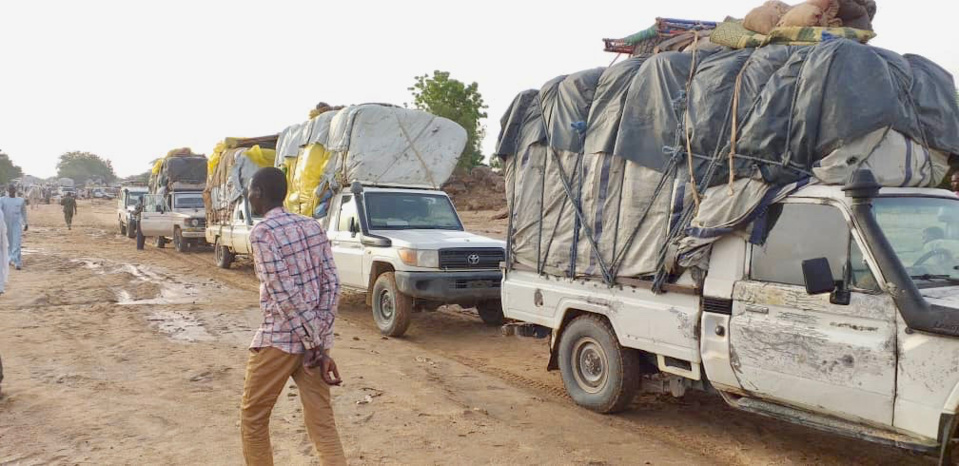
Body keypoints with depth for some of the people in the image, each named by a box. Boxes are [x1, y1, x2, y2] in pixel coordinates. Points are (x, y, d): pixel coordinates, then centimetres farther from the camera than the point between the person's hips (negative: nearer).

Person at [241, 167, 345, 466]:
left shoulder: (262, 233, -12)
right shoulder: (312, 226, 8)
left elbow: (286, 295, -19)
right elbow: (331, 283, 2)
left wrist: (315, 343, -14)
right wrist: (320, 341, -1)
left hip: (279, 339, -6)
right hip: (314, 338, 6)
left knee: (253, 417, 15)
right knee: (323, 423, 8)